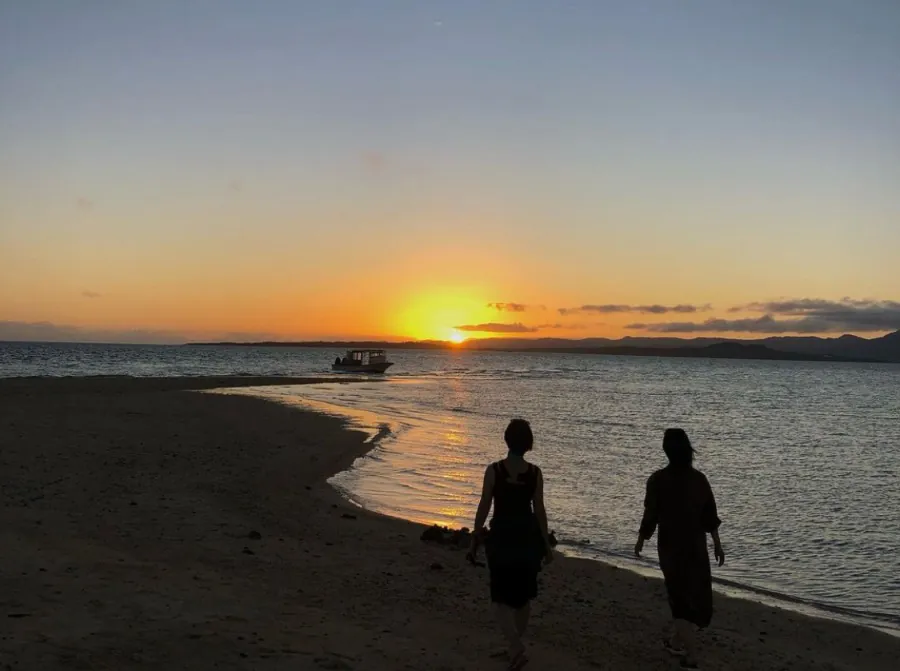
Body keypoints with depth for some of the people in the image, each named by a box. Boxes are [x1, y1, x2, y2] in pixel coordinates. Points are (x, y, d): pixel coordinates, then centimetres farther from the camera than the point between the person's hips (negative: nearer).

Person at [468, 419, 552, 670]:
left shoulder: (494, 470, -12)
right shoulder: (535, 473, -6)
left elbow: (483, 508, -9)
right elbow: (539, 510, -2)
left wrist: (474, 541, 2)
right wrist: (546, 545, 8)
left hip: (501, 537, -2)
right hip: (528, 537, 3)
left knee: (502, 598, 5)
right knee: (523, 595, 20)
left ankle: (517, 647, -16)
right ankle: (515, 647, 32)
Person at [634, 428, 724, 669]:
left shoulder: (658, 480, -12)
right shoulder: (699, 479, -4)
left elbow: (651, 516, -8)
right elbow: (710, 516, -1)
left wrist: (640, 541, 7)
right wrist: (717, 545, 9)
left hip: (671, 545, -2)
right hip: (697, 545, 2)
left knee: (681, 596, 5)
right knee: (696, 595, 22)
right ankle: (677, 641, 34)